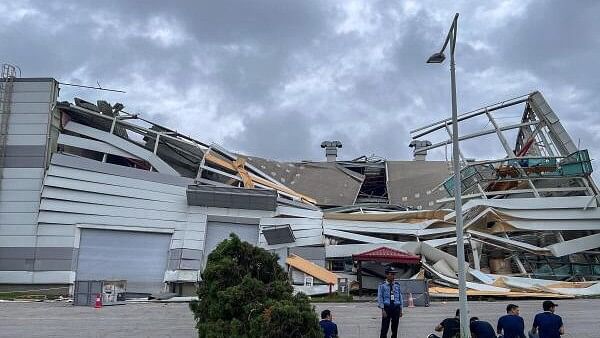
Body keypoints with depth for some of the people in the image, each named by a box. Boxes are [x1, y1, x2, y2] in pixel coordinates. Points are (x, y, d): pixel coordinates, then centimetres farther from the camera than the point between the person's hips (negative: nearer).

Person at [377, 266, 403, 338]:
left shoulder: (397, 285, 9)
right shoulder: (382, 285, -2)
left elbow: (400, 297, 13)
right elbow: (380, 298, -4)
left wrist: (400, 309, 9)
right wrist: (383, 309, -12)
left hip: (396, 308, 4)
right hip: (387, 307, -4)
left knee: (395, 328, 10)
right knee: (384, 328, -4)